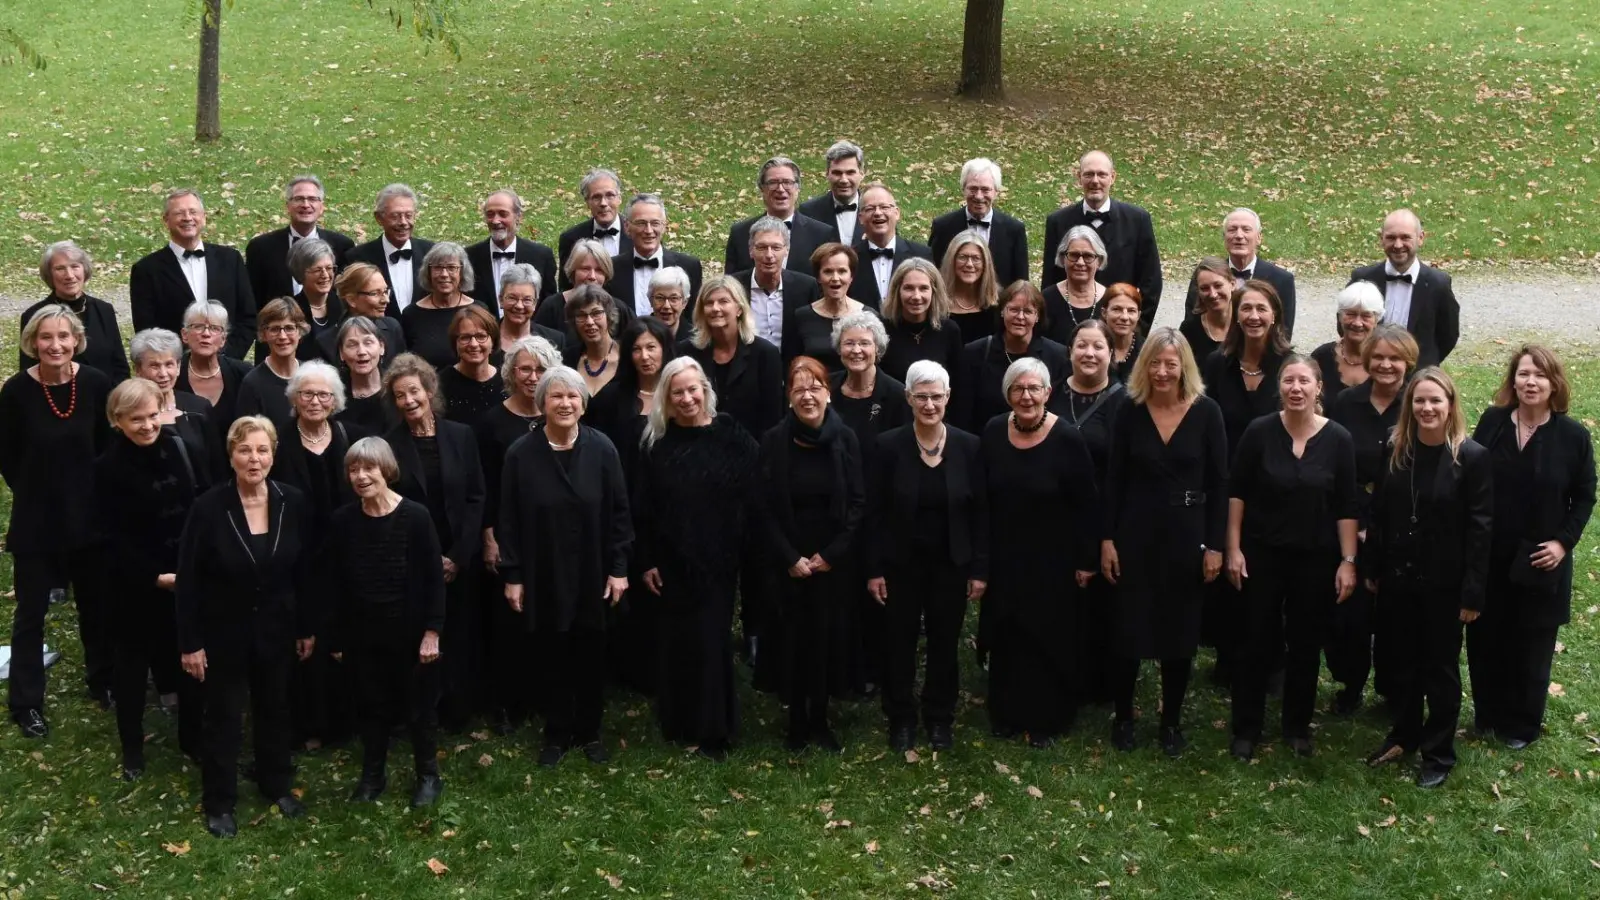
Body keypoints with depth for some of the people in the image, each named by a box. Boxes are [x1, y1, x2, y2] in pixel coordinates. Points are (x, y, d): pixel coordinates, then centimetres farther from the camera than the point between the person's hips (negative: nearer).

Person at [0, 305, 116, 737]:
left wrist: (88, 491, 0)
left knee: (96, 603, 16)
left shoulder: (95, 383, -11)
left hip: (88, 515, 2)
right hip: (36, 520, -2)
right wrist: (36, 492, 2)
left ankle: (102, 680, 37)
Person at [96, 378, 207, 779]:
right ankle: (132, 749, 25)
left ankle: (192, 737, 28)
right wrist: (155, 576, -19)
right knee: (133, 661, 11)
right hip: (135, 582, -3)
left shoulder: (179, 449, -3)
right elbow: (115, 538, -13)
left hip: (187, 575, 3)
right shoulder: (108, 469, -13)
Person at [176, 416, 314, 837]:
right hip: (224, 630, -3)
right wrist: (189, 642, -12)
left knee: (274, 708, 19)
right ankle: (219, 803, 25)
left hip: (276, 628, 3)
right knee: (224, 716, 10)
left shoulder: (294, 504, -10)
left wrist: (308, 628, 4)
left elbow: (305, 572, 0)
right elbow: (189, 579, -13)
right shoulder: (208, 507, -19)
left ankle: (278, 785, 39)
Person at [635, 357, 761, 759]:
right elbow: (643, 509, 5)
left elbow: (752, 501, -5)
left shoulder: (733, 438, -4)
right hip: (670, 563, 2)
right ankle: (677, 723, 21)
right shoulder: (657, 444, 4)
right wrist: (646, 562, 0)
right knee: (674, 642, 8)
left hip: (717, 561, -2)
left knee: (711, 642, -1)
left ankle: (713, 731, 8)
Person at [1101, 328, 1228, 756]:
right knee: (1127, 630, 4)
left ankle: (1172, 721, 24)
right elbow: (1114, 480, 1)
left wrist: (1215, 545, -7)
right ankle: (1123, 717, 21)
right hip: (1135, 532, 1)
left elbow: (1218, 484, -4)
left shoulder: (1206, 412, -6)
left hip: (1186, 534, 0)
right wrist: (1107, 539, -3)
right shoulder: (1130, 412, -3)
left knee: (1180, 631, 9)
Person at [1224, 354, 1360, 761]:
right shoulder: (1259, 432, -8)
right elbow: (1237, 493, -1)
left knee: (1306, 644, 11)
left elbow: (1346, 507, -3)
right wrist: (1234, 548, -5)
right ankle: (1246, 729, 17)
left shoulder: (1338, 439, -7)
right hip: (1262, 553, 0)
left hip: (1316, 558, 1)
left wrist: (1348, 561, -6)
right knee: (1256, 641, 5)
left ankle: (1298, 728, 26)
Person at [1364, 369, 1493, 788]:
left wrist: (1473, 592, -14)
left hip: (1444, 583, -4)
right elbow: (1379, 514, 5)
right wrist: (1372, 570, 5)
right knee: (1404, 662, 18)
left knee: (1441, 668, 9)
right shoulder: (1394, 451, 0)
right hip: (1398, 579, 4)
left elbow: (1480, 528, -13)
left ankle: (1439, 754, 22)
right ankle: (1403, 736, 34)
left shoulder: (1473, 457, -13)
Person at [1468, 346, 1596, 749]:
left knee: (1531, 647, 8)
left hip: (1539, 562, -2)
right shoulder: (1491, 422, -4)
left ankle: (1522, 725, 25)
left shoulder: (1573, 435, -8)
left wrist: (1564, 541, -11)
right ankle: (1488, 715, 29)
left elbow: (1584, 497, 0)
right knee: (1485, 640, 10)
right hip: (1487, 557, 2)